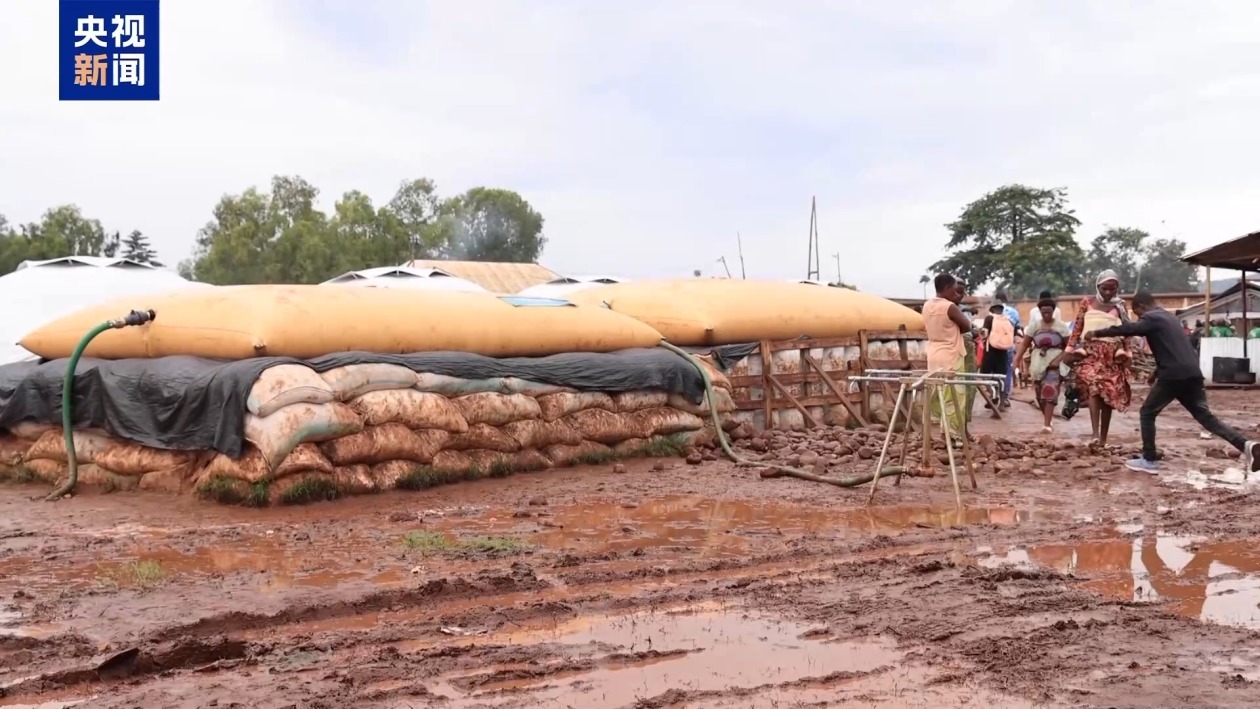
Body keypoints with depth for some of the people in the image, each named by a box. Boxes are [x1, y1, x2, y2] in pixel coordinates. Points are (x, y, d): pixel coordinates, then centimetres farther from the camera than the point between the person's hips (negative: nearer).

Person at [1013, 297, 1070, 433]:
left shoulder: (1061, 326, -1)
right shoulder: (1034, 325, 4)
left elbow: (1069, 346, -1)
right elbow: (1024, 344, 2)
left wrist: (1058, 359, -15)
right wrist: (1016, 359, -10)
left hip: (1054, 363, -3)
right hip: (1038, 362, 3)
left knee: (1050, 392, -15)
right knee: (1040, 393, 7)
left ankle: (1047, 424, -17)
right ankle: (1048, 419, 27)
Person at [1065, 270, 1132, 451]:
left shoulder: (1120, 306, 10)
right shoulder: (1087, 302, 7)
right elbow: (1077, 327, 7)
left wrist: (1125, 353, 1)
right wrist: (1070, 349, 1)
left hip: (1113, 353, 2)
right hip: (1090, 350, -2)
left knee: (1109, 395, 1)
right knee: (1093, 387, -24)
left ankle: (1103, 439, 10)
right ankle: (1095, 435, -33)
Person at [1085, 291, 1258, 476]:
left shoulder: (1151, 318, -1)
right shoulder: (1168, 317, 26)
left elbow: (1127, 329, -17)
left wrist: (1096, 334, -10)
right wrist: (1158, 371, 38)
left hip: (1174, 375, -8)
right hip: (1192, 374, 8)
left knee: (1147, 412, 6)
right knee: (1205, 415, 11)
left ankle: (1149, 460, 5)